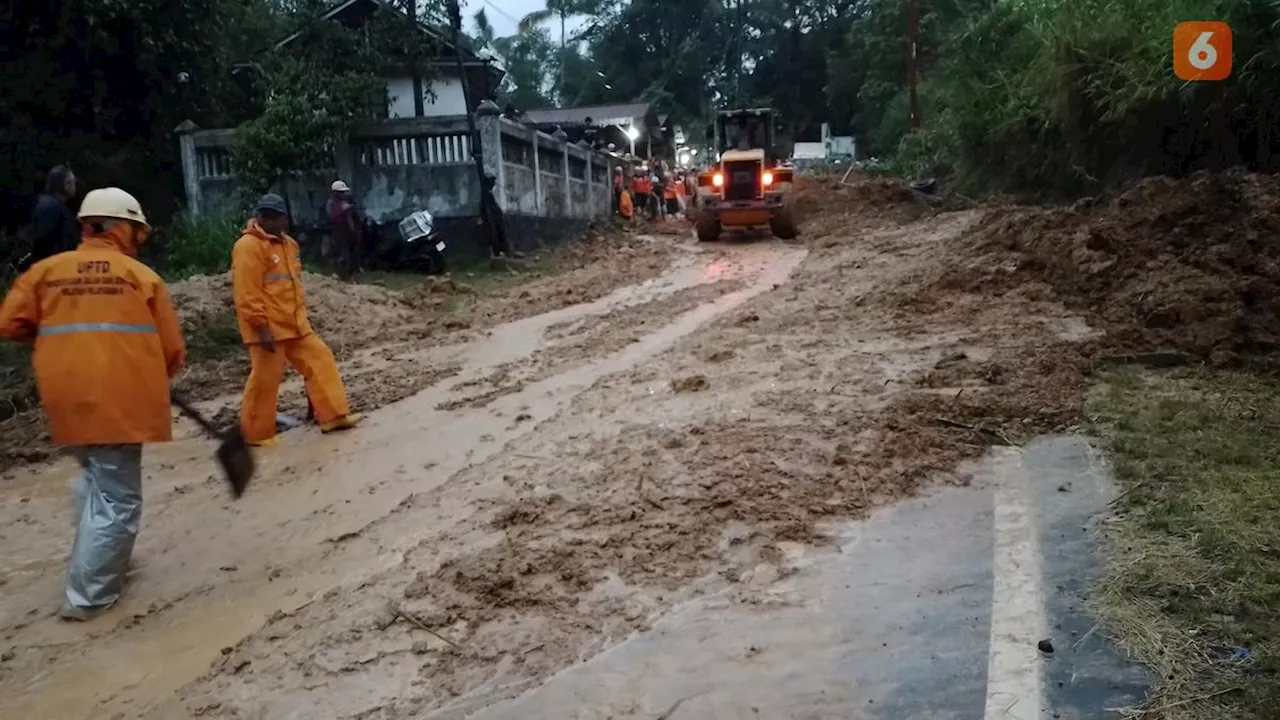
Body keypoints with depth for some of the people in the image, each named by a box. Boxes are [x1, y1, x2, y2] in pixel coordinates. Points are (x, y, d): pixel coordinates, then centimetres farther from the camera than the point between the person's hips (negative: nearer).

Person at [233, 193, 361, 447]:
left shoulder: (287, 243, 14)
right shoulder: (248, 246, -15)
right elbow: (247, 293, -20)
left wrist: (301, 316, 21)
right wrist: (262, 326, -23)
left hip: (294, 324, 9)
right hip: (268, 328, -9)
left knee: (320, 360, 10)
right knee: (265, 379, -2)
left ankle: (333, 415, 17)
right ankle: (257, 434, 11)